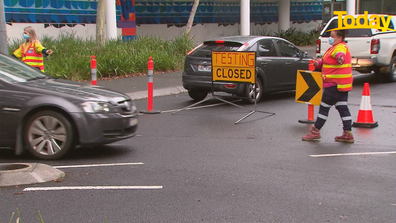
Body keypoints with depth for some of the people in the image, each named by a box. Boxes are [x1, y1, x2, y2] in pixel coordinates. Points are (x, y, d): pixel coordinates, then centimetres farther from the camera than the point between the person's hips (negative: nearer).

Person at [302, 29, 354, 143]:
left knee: (324, 107, 0)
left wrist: (340, 57, -62)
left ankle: (315, 131, 10)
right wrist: (318, 63, 5)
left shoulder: (340, 47, -14)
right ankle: (348, 134, 9)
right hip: (341, 84, 10)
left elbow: (340, 54, -39)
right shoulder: (335, 47, 20)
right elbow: (325, 61, 26)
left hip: (335, 84, -10)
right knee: (342, 108, 8)